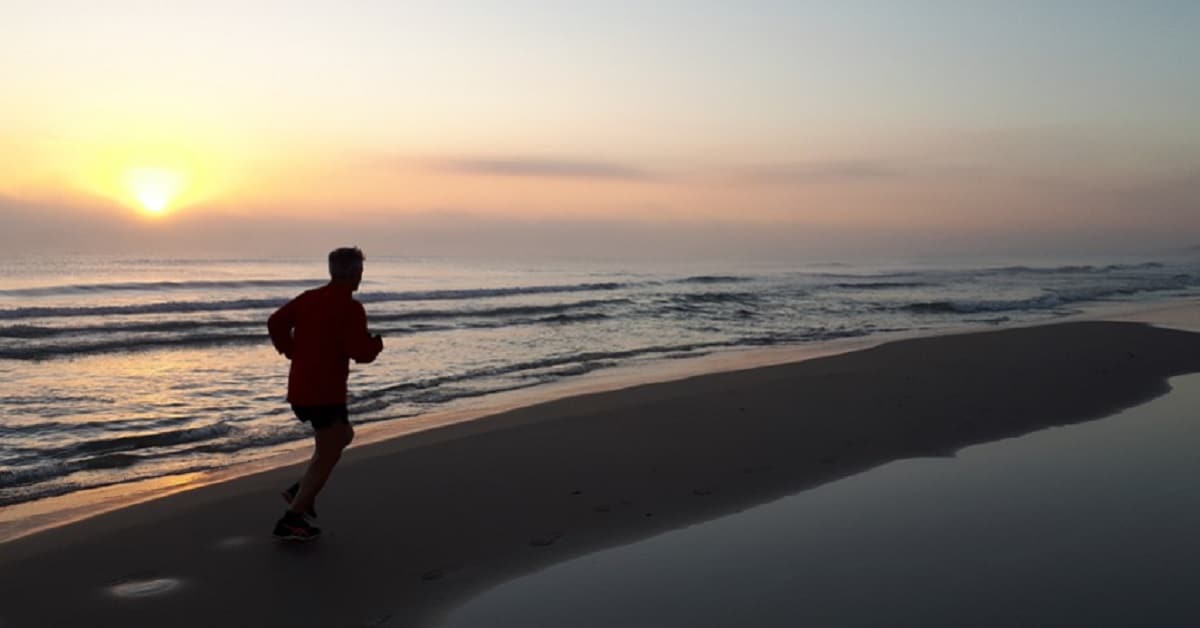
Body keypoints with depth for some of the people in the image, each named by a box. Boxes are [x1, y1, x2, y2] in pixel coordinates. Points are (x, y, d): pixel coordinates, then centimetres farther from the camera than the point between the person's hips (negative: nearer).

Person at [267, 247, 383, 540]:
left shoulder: (308, 298, 8)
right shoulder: (351, 308, -15)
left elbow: (276, 323, 6)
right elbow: (360, 352, -20)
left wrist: (293, 352, 15)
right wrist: (377, 343, 1)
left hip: (299, 389, 8)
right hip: (325, 392, -8)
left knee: (343, 435, 26)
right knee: (327, 456, 3)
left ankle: (301, 490, 16)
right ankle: (292, 519, -1)